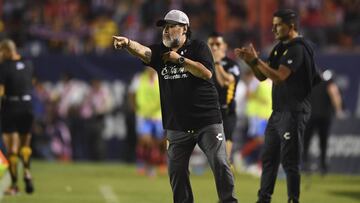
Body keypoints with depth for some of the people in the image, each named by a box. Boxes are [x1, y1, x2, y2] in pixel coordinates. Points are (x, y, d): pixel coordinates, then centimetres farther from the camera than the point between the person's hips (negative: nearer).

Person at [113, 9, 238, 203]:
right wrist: (128, 43, -35)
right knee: (176, 170, 4)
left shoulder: (198, 47, 0)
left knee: (220, 164, -7)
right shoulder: (161, 52, 8)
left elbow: (206, 73, -16)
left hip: (207, 121, -4)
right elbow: (143, 51, -14)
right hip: (177, 126, 4)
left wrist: (180, 59, -15)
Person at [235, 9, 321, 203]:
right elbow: (262, 76, 18)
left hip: (293, 112, -10)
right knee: (269, 157, 12)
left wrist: (256, 60, -18)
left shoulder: (297, 49, -13)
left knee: (290, 160, -9)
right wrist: (250, 60, 2)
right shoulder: (280, 48, 16)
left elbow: (279, 77, -22)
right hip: (278, 112, 10)